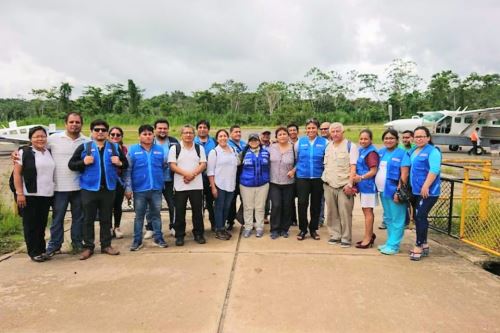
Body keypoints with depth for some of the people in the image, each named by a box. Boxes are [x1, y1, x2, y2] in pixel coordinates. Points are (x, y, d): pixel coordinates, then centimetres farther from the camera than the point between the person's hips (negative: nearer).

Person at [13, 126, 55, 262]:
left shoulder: (50, 153, 12)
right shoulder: (24, 153, -3)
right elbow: (17, 174, -7)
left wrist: (53, 190, 12)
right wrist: (19, 193, -13)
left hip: (46, 195, 5)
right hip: (29, 195, -4)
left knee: (42, 224, 11)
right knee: (31, 225, 4)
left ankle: (42, 250, 21)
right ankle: (34, 252, 13)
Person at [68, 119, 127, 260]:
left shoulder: (115, 147, 7)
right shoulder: (84, 147, 2)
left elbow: (126, 164, 11)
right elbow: (71, 164, 1)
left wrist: (119, 163, -10)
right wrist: (83, 162, -16)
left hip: (108, 188, 2)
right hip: (89, 188, -1)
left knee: (106, 219, 11)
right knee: (88, 219, 7)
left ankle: (106, 245, 21)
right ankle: (88, 247, 18)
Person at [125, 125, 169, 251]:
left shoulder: (160, 149, 4)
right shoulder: (133, 150, -2)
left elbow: (165, 166, 12)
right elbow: (128, 171, -3)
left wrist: (161, 180, 6)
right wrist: (128, 188, -6)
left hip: (156, 189, 2)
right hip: (139, 189, -2)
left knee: (156, 214, 12)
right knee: (139, 216, 9)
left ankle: (158, 238, 24)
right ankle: (137, 240, 20)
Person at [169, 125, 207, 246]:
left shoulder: (200, 148, 9)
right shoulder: (175, 148, 3)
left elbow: (203, 164, 1)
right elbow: (172, 166, -5)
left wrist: (193, 174, -15)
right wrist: (186, 174, -18)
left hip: (196, 185, 1)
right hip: (180, 185, -1)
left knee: (198, 210, 6)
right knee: (180, 211, 5)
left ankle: (198, 234, 18)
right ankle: (179, 235, 16)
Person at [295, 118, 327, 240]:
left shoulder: (324, 142, -1)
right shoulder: (300, 142, 3)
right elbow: (296, 159, 12)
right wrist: (294, 170, 10)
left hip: (318, 178, 0)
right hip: (302, 177, 0)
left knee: (316, 204, 9)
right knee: (302, 203, -5)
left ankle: (313, 229, 24)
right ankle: (303, 229, 12)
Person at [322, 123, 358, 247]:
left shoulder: (350, 146, -3)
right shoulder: (328, 146, 14)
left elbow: (353, 167, -8)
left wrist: (350, 184, -15)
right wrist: (325, 179, 12)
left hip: (344, 185, -5)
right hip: (329, 185, 5)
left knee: (345, 213, -4)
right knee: (332, 213, 9)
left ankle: (346, 238, 7)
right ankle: (335, 235, 20)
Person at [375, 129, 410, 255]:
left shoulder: (402, 153, -8)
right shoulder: (381, 152, 11)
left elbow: (404, 175, -13)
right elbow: (376, 170, 18)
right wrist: (378, 187, 10)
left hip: (394, 191, -7)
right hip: (383, 191, 7)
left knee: (396, 219, -1)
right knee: (388, 218, 16)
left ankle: (393, 245, 6)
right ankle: (390, 242, 27)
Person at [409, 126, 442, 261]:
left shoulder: (432, 151, -9)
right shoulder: (413, 151, 16)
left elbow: (434, 170, -21)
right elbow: (409, 169, 22)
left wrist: (426, 186, -28)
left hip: (428, 191, -8)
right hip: (416, 190, 8)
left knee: (420, 216, -8)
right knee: (419, 217, 13)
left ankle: (419, 246, 2)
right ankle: (424, 245, 24)